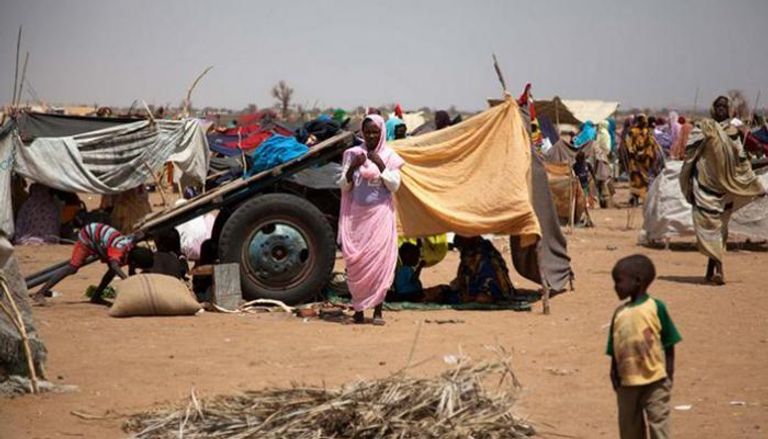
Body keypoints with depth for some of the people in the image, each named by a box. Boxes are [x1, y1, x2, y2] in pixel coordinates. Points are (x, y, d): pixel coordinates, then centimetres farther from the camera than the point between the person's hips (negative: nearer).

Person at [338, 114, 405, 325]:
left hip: (380, 215, -1)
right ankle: (358, 309, 7)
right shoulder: (353, 154, 5)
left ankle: (377, 309, -3)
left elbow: (394, 185, -5)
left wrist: (380, 165, -15)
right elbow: (343, 186, 4)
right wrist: (353, 167, -12)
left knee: (380, 259, -6)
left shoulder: (389, 156, 3)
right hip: (356, 214, 1)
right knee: (356, 262, 0)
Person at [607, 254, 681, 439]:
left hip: (655, 380, -5)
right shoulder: (619, 313, 3)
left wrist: (669, 373, -6)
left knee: (658, 422, -2)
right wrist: (614, 373, 2)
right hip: (627, 382, 5)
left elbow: (669, 344, -4)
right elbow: (614, 349, 7)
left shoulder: (656, 307, -9)